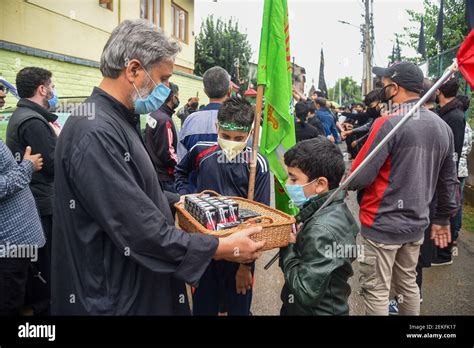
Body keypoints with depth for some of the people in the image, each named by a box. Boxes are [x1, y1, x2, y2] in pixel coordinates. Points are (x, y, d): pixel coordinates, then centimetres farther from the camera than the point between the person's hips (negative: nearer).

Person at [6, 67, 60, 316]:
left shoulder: (21, 116, 13)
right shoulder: (33, 121, -20)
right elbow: (55, 165, -20)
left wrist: (53, 136, 4)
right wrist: (59, 139, -7)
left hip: (32, 201, 10)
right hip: (42, 204, -10)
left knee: (34, 260, 21)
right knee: (45, 264, 2)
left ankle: (32, 303, 34)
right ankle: (43, 307, 14)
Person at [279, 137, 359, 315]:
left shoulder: (322, 230, -29)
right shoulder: (336, 209, -3)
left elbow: (306, 293, -28)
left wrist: (287, 245, -19)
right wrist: (296, 239, -11)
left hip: (316, 310, -8)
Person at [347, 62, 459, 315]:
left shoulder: (389, 123, -18)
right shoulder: (442, 127, 5)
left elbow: (360, 177, -18)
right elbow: (449, 180, 11)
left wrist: (345, 183, 3)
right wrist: (443, 219, 21)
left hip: (383, 225, -7)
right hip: (416, 224, 7)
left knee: (376, 291, 6)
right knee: (408, 284, 21)